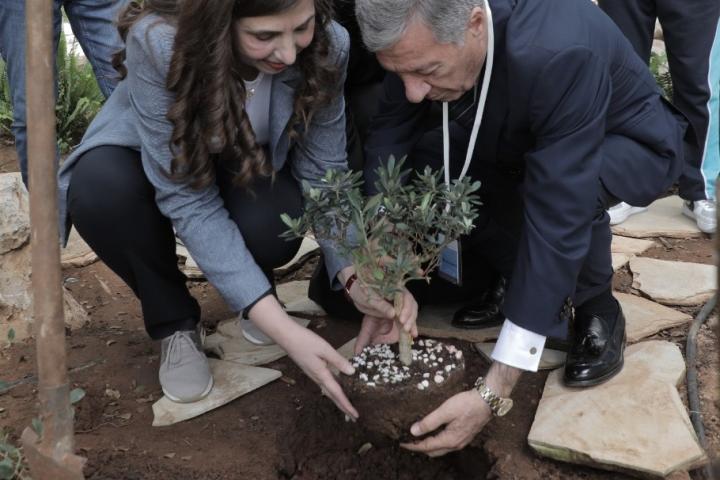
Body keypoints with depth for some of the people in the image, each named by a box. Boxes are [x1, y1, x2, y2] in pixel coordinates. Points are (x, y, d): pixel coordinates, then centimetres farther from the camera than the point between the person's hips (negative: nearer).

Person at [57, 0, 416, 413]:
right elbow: (188, 200, -38)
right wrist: (281, 327, -44)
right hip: (151, 157, 0)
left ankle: (257, 290, 5)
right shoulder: (158, 42, -37)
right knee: (99, 192, -34)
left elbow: (325, 173, -20)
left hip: (251, 164, 1)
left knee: (269, 227, -33)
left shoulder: (326, 45, -28)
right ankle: (174, 322, -5)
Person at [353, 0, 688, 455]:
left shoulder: (560, 55, -41)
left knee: (572, 192, -38)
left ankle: (597, 310, -7)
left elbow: (557, 219, -42)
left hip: (628, 143, -5)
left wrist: (495, 392, -43)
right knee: (411, 167, -17)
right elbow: (388, 141, -15)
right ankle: (516, 278, 3)